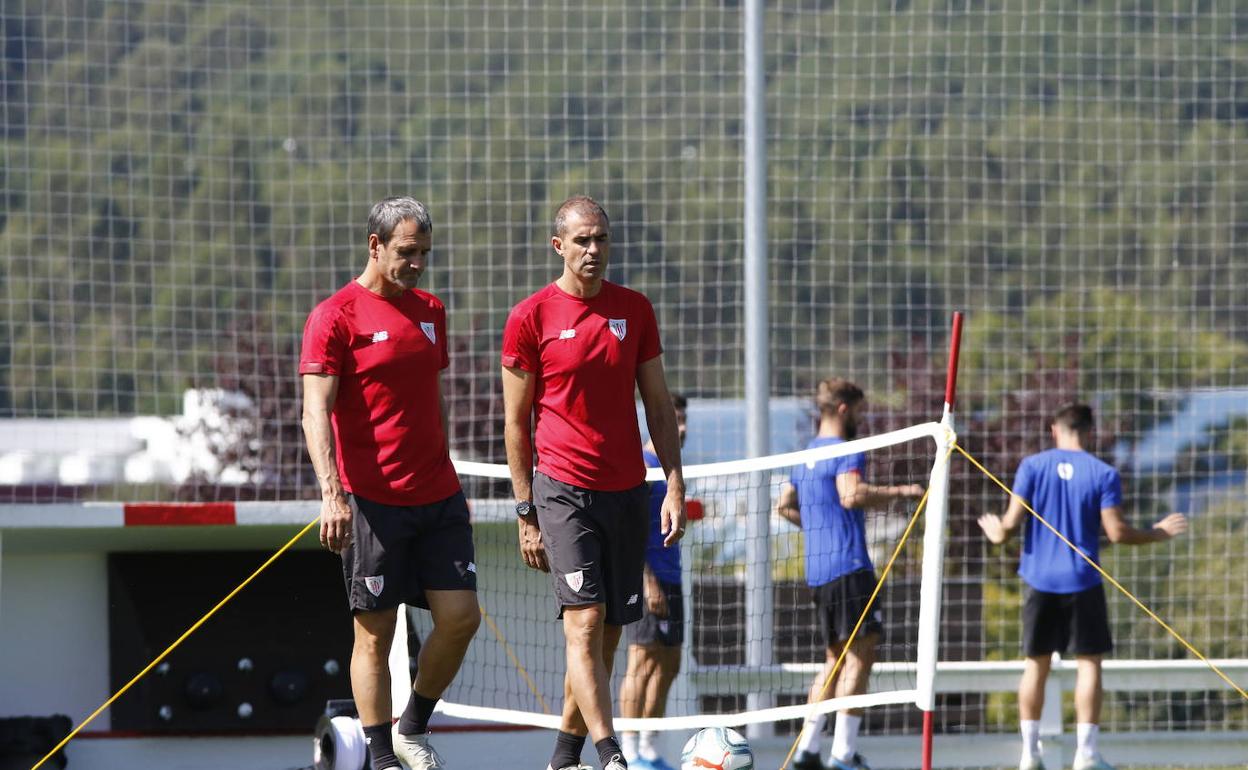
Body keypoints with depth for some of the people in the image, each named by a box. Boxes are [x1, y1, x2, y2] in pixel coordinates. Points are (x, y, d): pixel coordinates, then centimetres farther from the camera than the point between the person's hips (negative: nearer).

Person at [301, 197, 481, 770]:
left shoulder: (431, 312, 15)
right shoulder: (335, 317, -6)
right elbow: (316, 411, -12)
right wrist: (332, 493, -24)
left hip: (437, 497, 6)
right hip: (370, 501, -6)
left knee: (460, 617, -1)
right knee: (375, 633, -2)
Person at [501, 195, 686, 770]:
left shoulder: (635, 309, 9)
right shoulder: (531, 317, -2)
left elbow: (658, 406, 13)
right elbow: (516, 422, 2)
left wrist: (675, 485, 3)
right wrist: (526, 513, -2)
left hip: (627, 492, 4)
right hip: (563, 489, -4)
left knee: (609, 630, 6)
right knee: (584, 620, -16)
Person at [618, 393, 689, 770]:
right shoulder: (641, 465, -11)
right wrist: (647, 580, -22)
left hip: (670, 579, 9)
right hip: (648, 579, -9)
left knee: (668, 665, 9)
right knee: (644, 663, -10)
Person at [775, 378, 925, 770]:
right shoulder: (846, 451, -9)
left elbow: (784, 505, 29)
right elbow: (851, 494, -26)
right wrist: (900, 491, -20)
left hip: (817, 571, 9)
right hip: (848, 565, -9)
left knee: (836, 658, 14)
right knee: (860, 652, -9)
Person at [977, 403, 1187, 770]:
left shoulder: (1032, 466, -1)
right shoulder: (1104, 474, -5)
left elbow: (1012, 520, -5)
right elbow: (1116, 532, -9)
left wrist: (998, 532, 17)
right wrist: (1157, 534, 7)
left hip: (1040, 578, 2)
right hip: (1082, 581, -2)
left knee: (1036, 664, 10)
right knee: (1089, 663, 4)